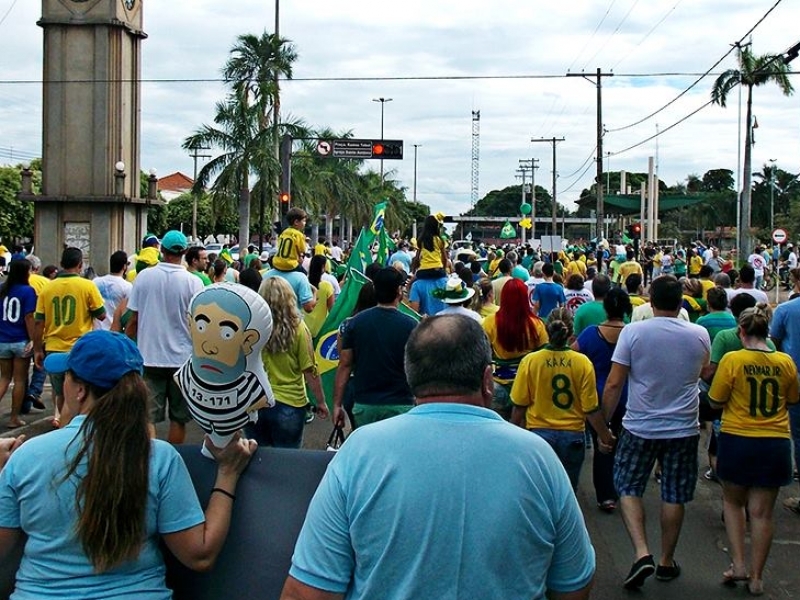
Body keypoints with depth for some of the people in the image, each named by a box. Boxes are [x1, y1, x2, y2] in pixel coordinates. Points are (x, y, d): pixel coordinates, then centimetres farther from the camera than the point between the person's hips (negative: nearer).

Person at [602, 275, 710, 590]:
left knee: (629, 489, 11)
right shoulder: (699, 335, -5)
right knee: (674, 496, 13)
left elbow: (614, 384, -11)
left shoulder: (633, 332, -12)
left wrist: (603, 422, 0)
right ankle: (667, 561, 24)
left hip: (640, 427, -2)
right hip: (683, 428, 2)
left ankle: (642, 552, -4)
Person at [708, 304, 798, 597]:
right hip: (775, 444, 2)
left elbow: (716, 401, -8)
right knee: (762, 511, 9)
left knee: (732, 501, 20)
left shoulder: (732, 360, -13)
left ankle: (738, 564, 11)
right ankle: (756, 578, 16)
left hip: (738, 441, -2)